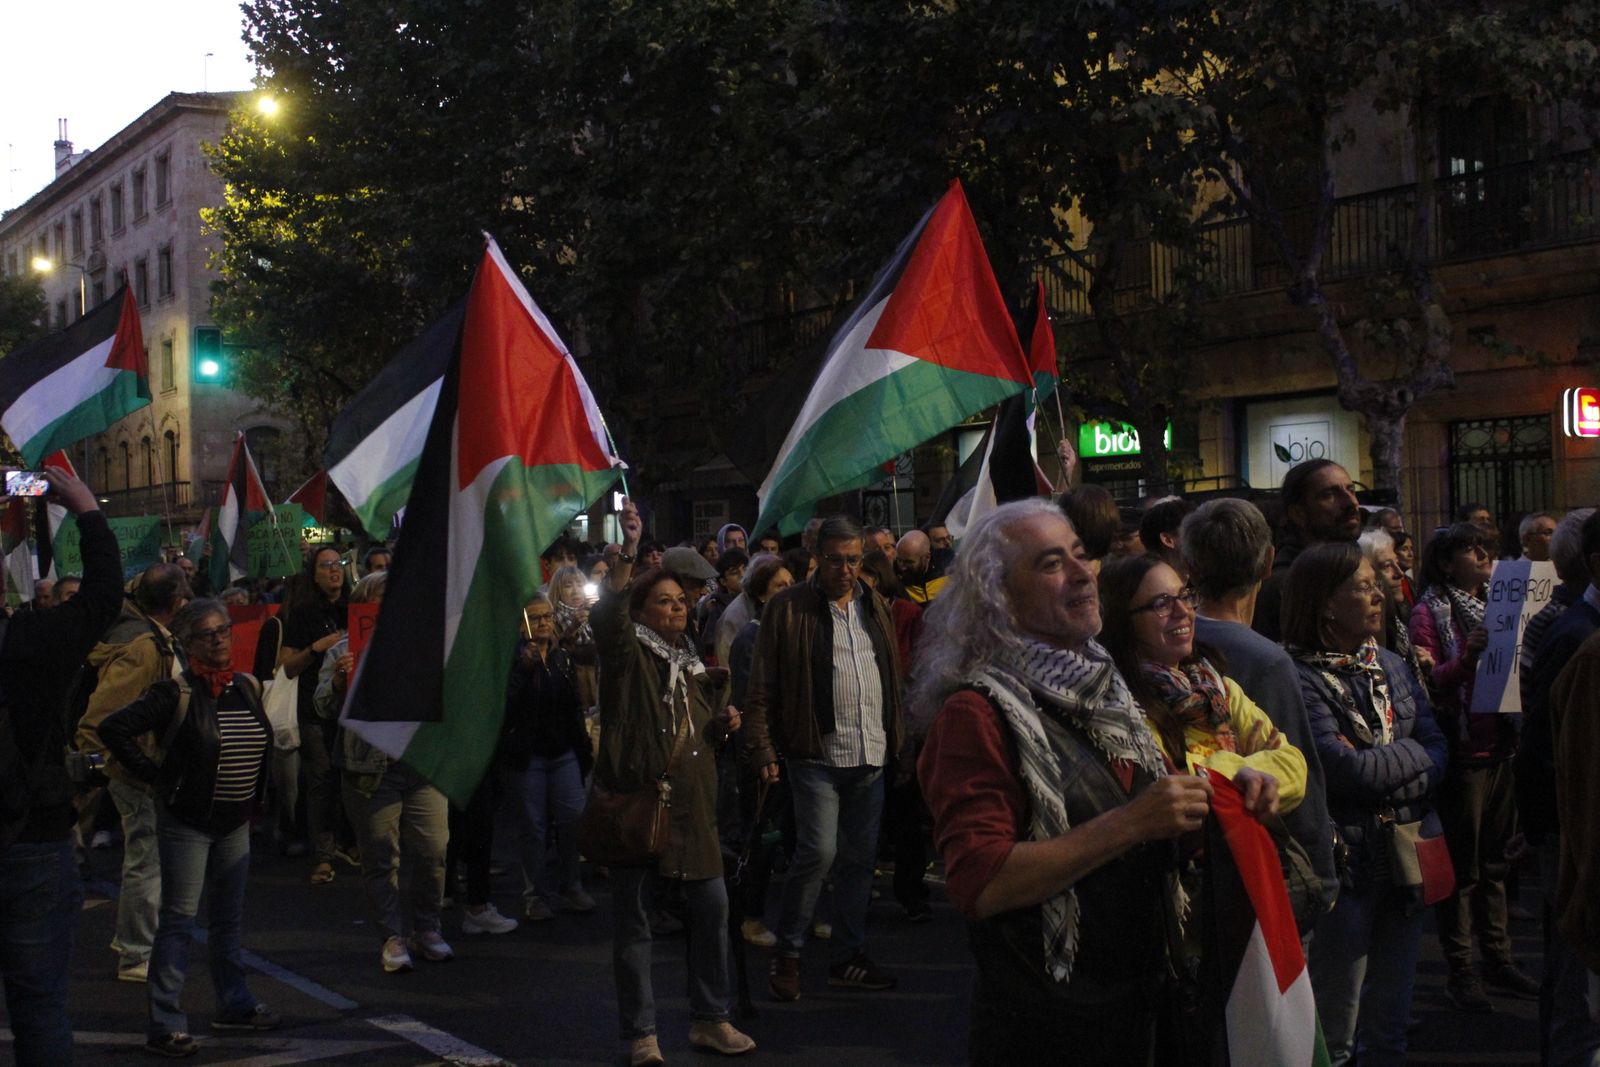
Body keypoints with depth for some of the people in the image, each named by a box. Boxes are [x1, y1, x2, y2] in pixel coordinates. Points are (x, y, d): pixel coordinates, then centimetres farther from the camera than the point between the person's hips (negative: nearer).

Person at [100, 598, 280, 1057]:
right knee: (178, 920, -4)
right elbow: (114, 729, -17)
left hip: (234, 822, 6)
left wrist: (252, 801, 14)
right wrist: (154, 775, -13)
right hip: (186, 822, -6)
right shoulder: (176, 694, -13)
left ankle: (235, 1005, 29)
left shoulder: (247, 688, 6)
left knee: (229, 918, 16)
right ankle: (165, 1024, -1)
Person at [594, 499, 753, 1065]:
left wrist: (723, 725, 6)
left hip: (691, 804, 7)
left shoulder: (692, 666, 18)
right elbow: (606, 614, -24)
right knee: (634, 921, 0)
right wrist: (628, 553, -34)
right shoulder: (628, 652, -2)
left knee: (712, 906, 8)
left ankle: (710, 1019, 22)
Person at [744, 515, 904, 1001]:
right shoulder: (789, 608, -4)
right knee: (818, 852, -13)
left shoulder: (876, 608, 13)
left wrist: (898, 742, 13)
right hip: (817, 756, -6)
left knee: (859, 858, 10)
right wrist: (763, 749, -12)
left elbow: (894, 679, 19)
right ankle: (787, 956, 3)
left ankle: (848, 958, 21)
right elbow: (763, 687, -5)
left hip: (871, 758, 6)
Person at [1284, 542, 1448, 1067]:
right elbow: (1343, 769, -21)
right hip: (1344, 863, -7)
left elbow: (1438, 756, 4)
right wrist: (1413, 754, -4)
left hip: (1405, 860, 7)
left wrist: (1378, 772, -16)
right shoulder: (1301, 679, -14)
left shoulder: (1391, 666, 10)